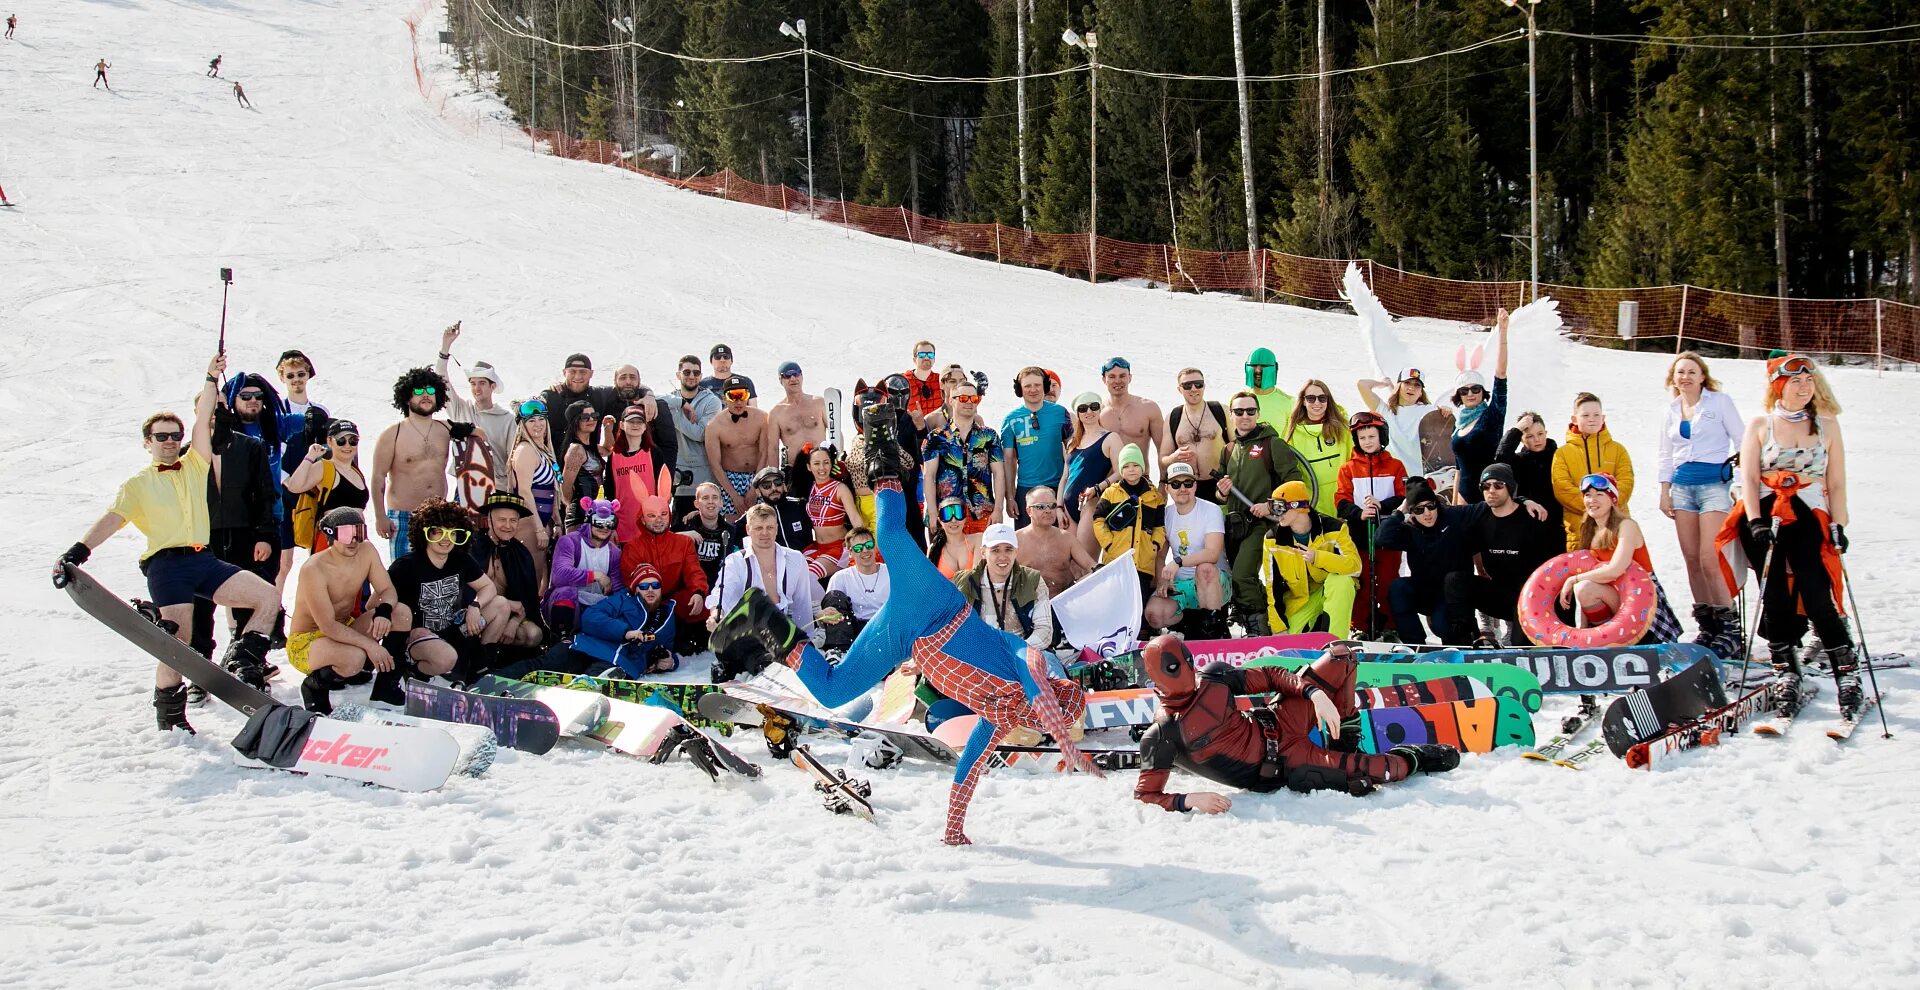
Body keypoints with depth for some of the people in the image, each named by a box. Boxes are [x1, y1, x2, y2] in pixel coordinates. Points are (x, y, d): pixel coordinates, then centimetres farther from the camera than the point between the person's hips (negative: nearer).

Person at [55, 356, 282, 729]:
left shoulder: (195, 465, 22)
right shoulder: (138, 484, 13)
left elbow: (202, 422, 14)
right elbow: (112, 519, 0)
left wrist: (212, 380, 13)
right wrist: (78, 550, -14)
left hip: (204, 559, 4)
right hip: (166, 562, -4)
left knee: (269, 598, -10)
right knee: (177, 640, -18)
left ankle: (241, 662, 1)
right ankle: (169, 711, 0)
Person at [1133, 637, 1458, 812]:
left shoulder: (1212, 677, -3)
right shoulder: (1160, 737, -19)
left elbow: (1270, 677, 5)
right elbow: (1144, 795, -18)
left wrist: (1315, 693, -13)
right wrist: (1190, 800, -38)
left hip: (1275, 725, 6)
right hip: (1279, 767, -6)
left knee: (1342, 656, 0)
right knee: (1379, 770, -17)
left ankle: (1342, 743, 12)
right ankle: (1416, 758, 20)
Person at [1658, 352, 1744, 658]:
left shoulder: (1720, 401, 1)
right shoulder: (1672, 409, 14)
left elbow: (1742, 441, -1)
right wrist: (1665, 491, 12)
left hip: (1715, 483, -5)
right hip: (1682, 486, 5)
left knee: (1710, 560, -15)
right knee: (1692, 561, 4)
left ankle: (1729, 630, -10)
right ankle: (1707, 627, 11)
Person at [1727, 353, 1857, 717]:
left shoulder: (1827, 424, 10)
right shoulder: (1760, 425, 6)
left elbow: (1837, 482, 7)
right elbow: (1749, 479, 0)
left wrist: (1838, 526, -2)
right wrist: (1756, 522, -12)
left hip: (1809, 520, 0)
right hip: (1764, 520, 0)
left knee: (1816, 597, -12)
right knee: (1775, 601, -2)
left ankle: (1847, 673, -3)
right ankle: (1787, 676, 6)